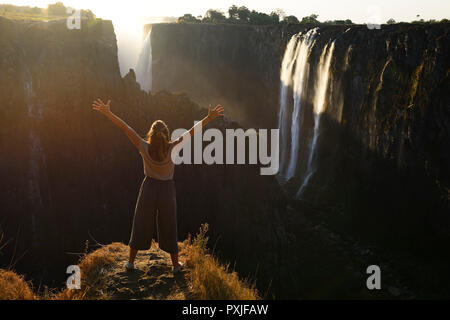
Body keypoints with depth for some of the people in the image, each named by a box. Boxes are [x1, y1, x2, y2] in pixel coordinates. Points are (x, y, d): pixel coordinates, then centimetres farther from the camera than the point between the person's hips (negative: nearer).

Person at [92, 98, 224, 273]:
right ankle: (175, 264, 23)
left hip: (149, 188, 0)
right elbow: (192, 131, -17)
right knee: (168, 227, 13)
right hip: (167, 190, 0)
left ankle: (131, 261, 24)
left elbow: (125, 128, -19)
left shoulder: (144, 148, -17)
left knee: (141, 225, 15)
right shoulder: (172, 148, -17)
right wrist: (209, 117, -15)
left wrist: (108, 113, -20)